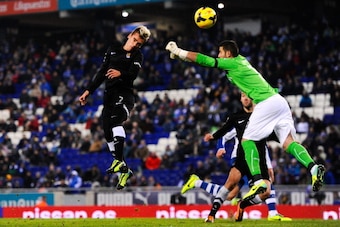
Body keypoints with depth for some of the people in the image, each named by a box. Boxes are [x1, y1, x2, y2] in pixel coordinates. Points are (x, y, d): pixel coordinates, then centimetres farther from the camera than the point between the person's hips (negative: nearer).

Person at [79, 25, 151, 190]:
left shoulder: (137, 55, 2)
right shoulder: (113, 50, 16)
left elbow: (133, 74, -16)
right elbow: (102, 73, 20)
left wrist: (121, 74, -37)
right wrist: (88, 91, 15)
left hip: (125, 94, -6)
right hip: (109, 95, 6)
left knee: (115, 121, -31)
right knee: (108, 134, -1)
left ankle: (119, 161, -34)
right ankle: (124, 170, 8)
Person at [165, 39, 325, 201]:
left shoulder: (232, 63, 1)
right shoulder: (241, 61, 25)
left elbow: (207, 61, 2)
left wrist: (178, 51, 12)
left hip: (266, 103, -9)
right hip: (279, 101, 9)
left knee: (247, 140, 0)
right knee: (287, 142, -1)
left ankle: (258, 181, -11)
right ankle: (313, 168, -22)